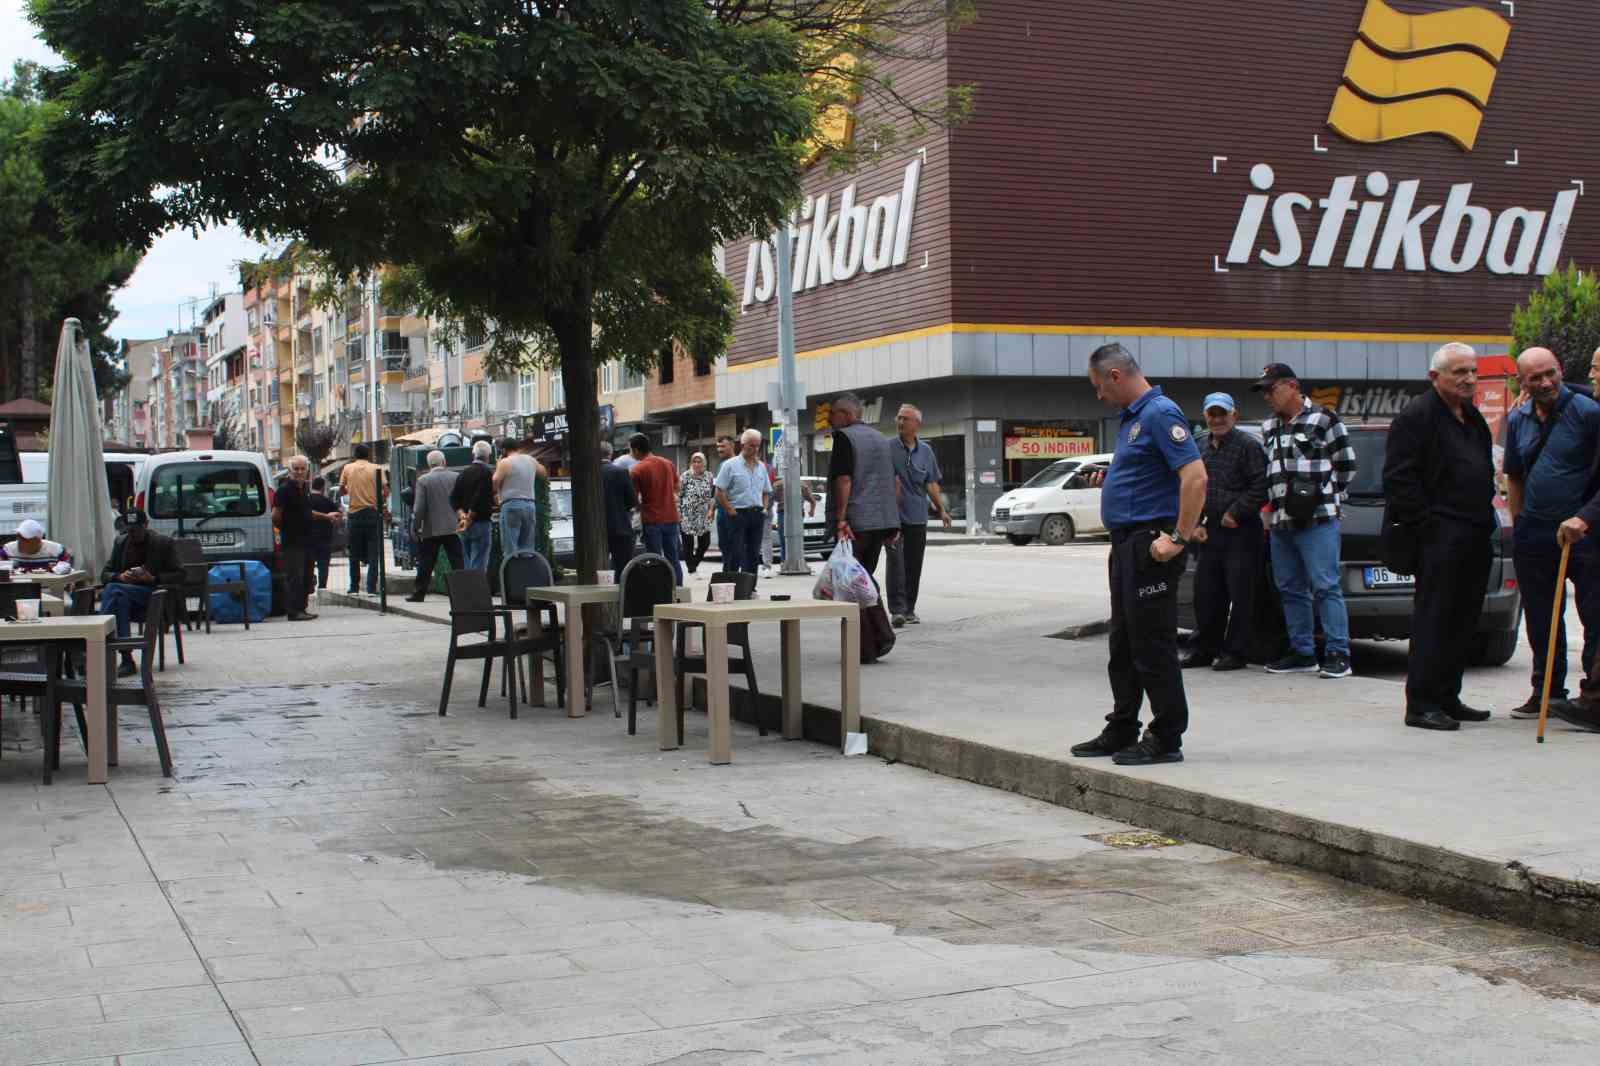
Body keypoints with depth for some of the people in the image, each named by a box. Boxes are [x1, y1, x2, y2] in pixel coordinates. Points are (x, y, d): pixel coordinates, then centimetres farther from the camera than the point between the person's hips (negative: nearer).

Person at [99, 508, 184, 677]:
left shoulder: (164, 542, 5)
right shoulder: (120, 542, 18)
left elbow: (179, 575, 2)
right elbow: (105, 574, 17)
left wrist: (153, 579, -13)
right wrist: (120, 576, -6)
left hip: (152, 594, -4)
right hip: (125, 592, 4)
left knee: (114, 590, -31)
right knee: (121, 599, -35)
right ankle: (127, 660, -38)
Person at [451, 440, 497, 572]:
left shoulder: (463, 473, 13)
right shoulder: (487, 472, -9)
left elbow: (453, 497, 8)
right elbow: (479, 499, -17)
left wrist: (461, 515, -1)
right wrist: (469, 519, -10)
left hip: (464, 526, 7)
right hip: (481, 522, -7)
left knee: (467, 565, 12)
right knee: (478, 565, -8)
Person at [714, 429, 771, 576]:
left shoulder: (761, 467, 14)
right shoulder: (730, 465, -3)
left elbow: (766, 492, 22)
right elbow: (719, 492, -7)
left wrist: (764, 508, 7)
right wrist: (731, 511, -10)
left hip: (757, 514, 6)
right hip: (738, 514, -6)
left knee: (753, 554, 7)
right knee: (735, 555, -8)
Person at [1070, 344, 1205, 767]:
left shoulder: (1160, 414, -15)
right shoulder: (1133, 417, 16)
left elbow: (1196, 476, -23)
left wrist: (1179, 538, -23)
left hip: (1151, 545, -10)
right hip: (1127, 544, 10)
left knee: (1152, 646, -5)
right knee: (1124, 646, 15)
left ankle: (1166, 739, 1)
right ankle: (1122, 731, 23)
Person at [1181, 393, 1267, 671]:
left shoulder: (1248, 445, -6)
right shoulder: (1202, 450, 16)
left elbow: (1259, 487, -13)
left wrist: (1235, 514, -13)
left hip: (1241, 533, -7)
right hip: (1210, 533, 7)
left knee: (1239, 593, -3)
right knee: (1205, 593, 9)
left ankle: (1235, 651, 3)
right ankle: (1203, 650, 18)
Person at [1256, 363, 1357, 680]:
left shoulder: (1323, 420, -4)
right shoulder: (1268, 428, 17)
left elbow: (1346, 464, -1)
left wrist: (1324, 496, 0)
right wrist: (1272, 506, 16)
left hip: (1318, 520, -7)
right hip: (1281, 521, 7)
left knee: (1325, 586, -8)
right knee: (1290, 588, 9)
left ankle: (1338, 654, -6)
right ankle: (1302, 653, 17)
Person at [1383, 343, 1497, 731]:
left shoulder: (1472, 418, 20)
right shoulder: (1417, 416, -9)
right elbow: (1398, 479, -15)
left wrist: (1486, 521, 16)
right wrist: (1425, 523, -17)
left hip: (1475, 539, 9)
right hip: (1441, 537, -9)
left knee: (1463, 622, 12)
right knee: (1433, 621, -8)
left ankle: (1447, 697, 20)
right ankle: (1420, 704, -5)